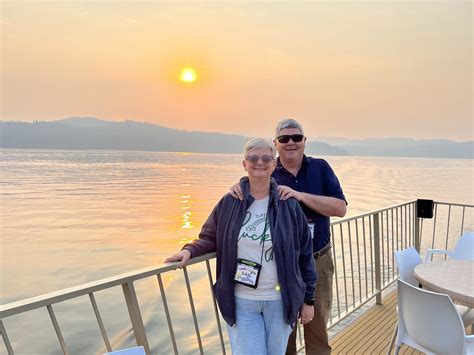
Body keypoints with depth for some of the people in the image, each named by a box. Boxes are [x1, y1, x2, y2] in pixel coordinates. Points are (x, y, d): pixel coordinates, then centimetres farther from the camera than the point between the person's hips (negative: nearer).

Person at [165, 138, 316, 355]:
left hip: (280, 300, 1)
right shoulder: (229, 202, -5)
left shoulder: (288, 205, -7)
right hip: (241, 302, 0)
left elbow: (305, 254, -1)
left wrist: (307, 299, 2)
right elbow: (210, 238, 6)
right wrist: (190, 250, -15)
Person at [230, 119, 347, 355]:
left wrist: (301, 195, -23)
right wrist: (238, 190, -20)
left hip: (318, 262, 1)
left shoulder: (320, 168, -2)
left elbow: (340, 208, -11)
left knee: (317, 326, 18)